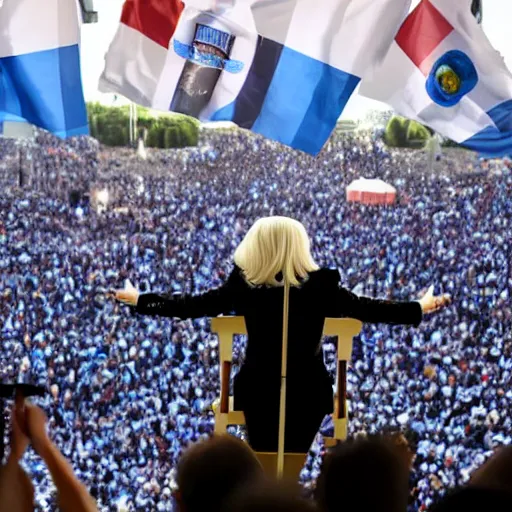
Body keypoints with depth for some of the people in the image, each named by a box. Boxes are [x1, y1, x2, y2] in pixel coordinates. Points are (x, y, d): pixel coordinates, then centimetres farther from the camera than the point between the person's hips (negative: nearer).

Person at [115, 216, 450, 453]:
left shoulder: (244, 284, -7)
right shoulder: (320, 285, -10)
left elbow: (193, 306, 0)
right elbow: (365, 309, -4)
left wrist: (140, 300, 13)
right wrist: (420, 308, 8)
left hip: (259, 390, 1)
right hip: (306, 392, -1)